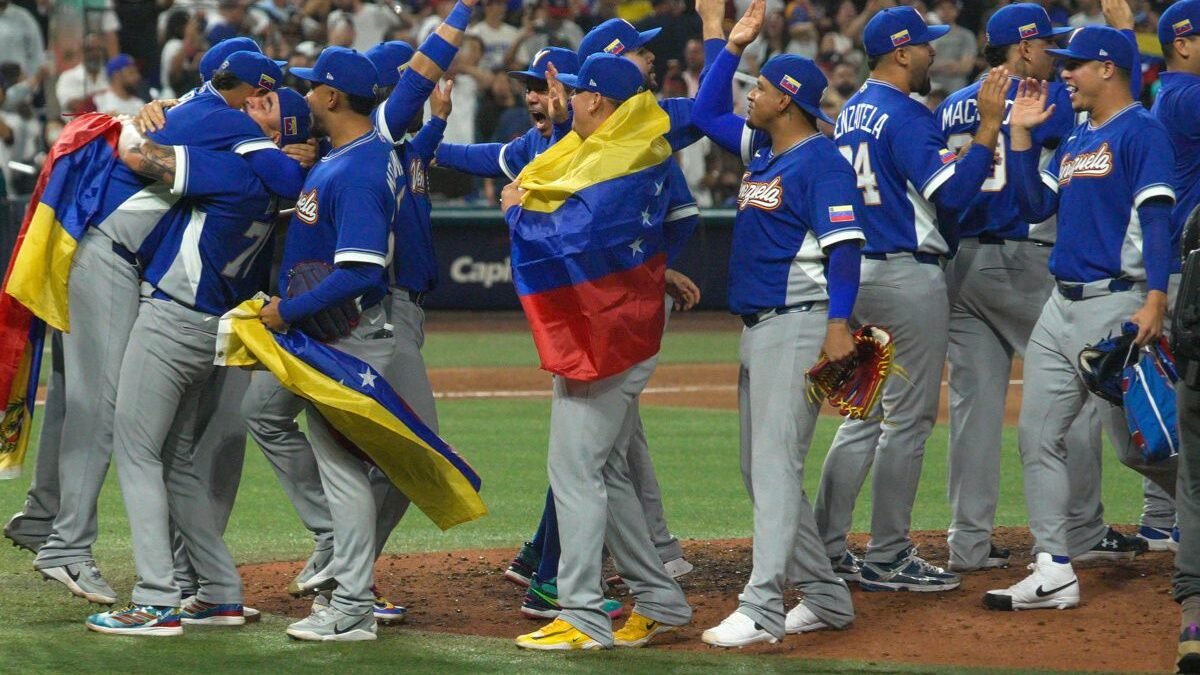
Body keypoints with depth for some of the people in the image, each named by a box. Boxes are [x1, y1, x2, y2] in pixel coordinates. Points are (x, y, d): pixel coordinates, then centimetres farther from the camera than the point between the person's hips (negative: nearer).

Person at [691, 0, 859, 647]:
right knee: (759, 470, 11)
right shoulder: (760, 147, 15)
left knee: (775, 464, -14)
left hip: (797, 325, -10)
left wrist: (839, 323, -28)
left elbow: (844, 246, -19)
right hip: (756, 326, 10)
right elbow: (706, 113, 28)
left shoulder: (821, 161, -12)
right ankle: (825, 596, 18)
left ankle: (761, 611, -19)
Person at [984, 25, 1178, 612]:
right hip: (1061, 305, 9)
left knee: (1135, 443, -6)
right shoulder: (1075, 142, 18)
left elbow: (1156, 218, -16)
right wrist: (1020, 134, 10)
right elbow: (1035, 207, 14)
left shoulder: (1140, 132, -8)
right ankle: (1054, 571, 3)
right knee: (1038, 435, 2)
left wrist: (1154, 302, -26)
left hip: (1115, 306, -9)